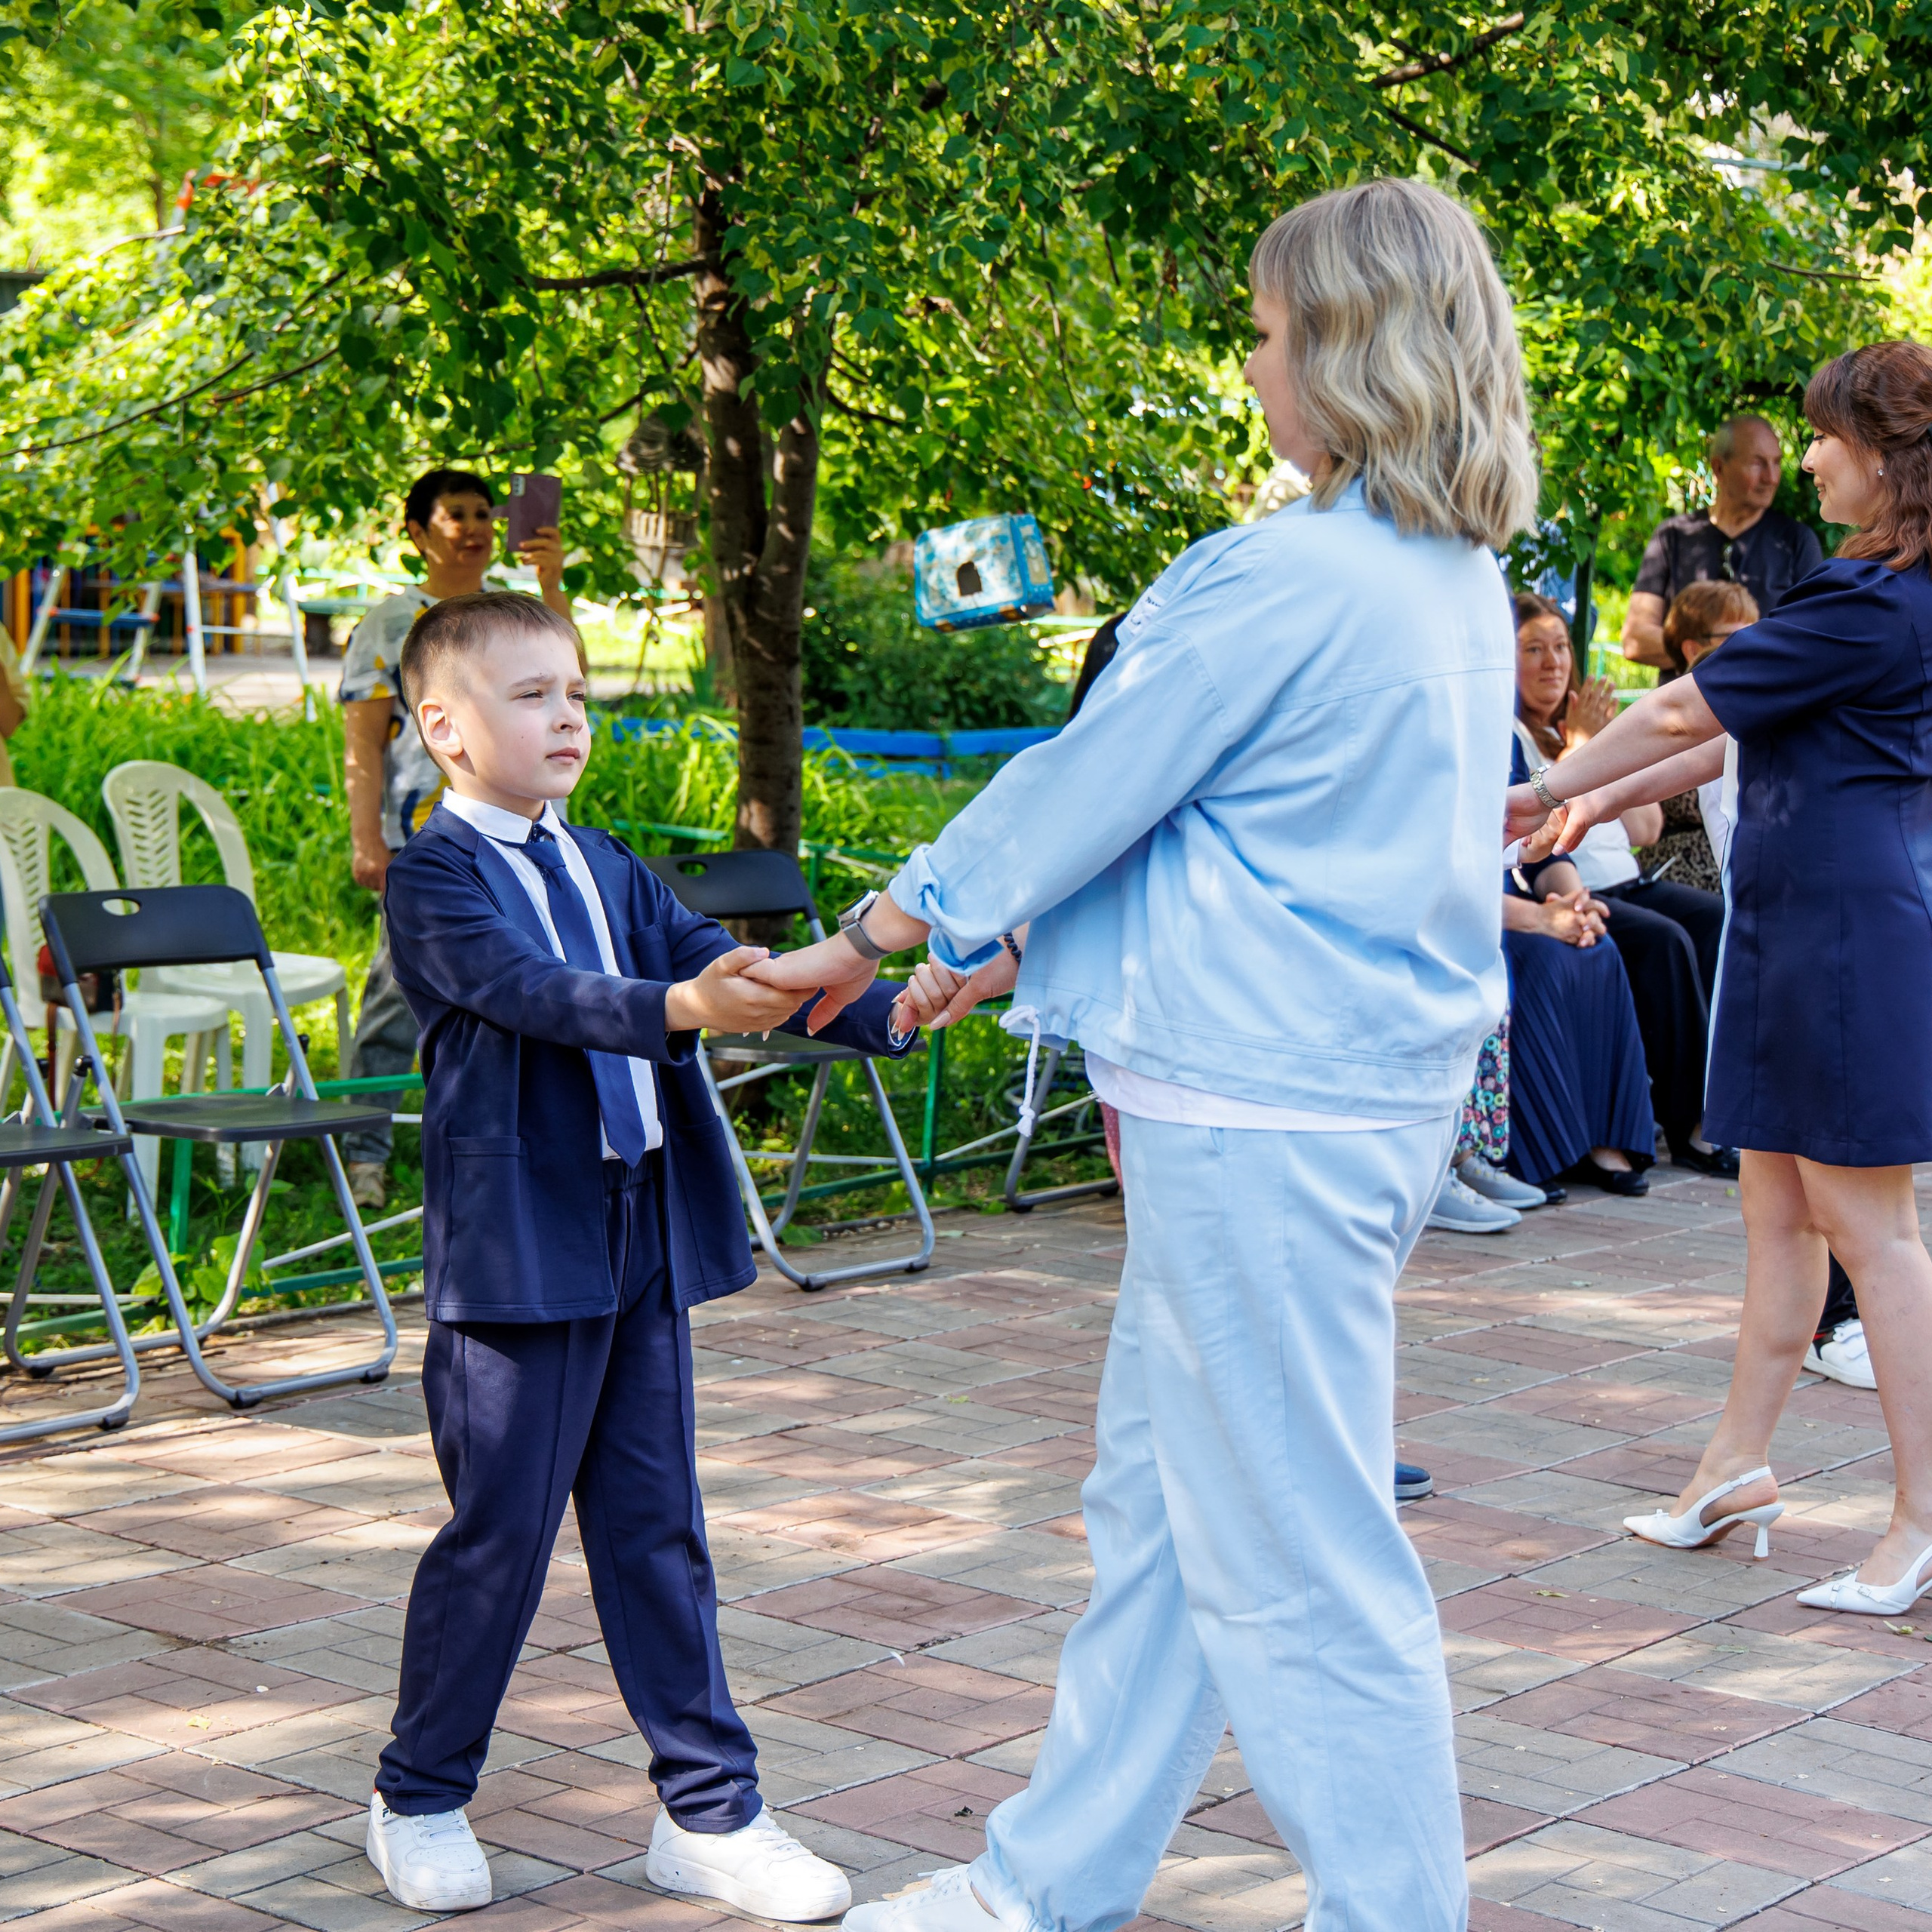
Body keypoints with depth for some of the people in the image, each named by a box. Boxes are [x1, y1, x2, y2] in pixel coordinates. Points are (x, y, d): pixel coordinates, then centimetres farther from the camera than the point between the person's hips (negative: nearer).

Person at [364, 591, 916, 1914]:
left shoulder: (607, 868, 14)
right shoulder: (435, 877, -8)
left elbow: (715, 959, 4)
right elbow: (534, 990, -25)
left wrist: (884, 1010, -11)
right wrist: (681, 1008, -42)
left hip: (641, 1246, 6)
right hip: (517, 1252, -6)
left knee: (657, 1526, 11)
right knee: (500, 1530, 2)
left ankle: (709, 1809, 17)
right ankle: (419, 1799, 20)